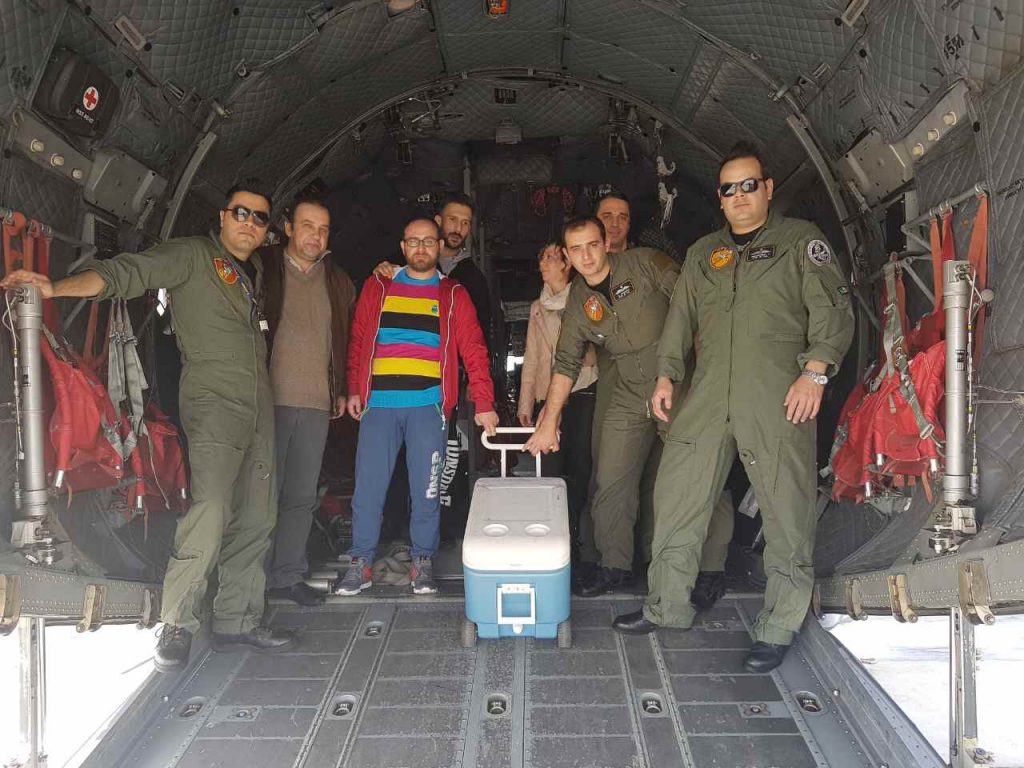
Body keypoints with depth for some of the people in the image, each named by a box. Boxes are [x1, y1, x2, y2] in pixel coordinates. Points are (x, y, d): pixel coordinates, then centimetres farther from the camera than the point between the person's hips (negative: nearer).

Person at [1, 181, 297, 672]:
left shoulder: (250, 276, 23)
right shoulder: (192, 255, 2)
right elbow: (128, 272, -11)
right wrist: (58, 287, -26)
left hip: (259, 408, 7)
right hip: (213, 402, -7)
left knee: (255, 522, 5)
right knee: (211, 512, -20)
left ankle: (238, 622, 14)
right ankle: (176, 626, -5)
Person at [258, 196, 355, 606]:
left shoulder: (337, 281, 16)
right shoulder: (261, 267, 3)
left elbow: (348, 338, 21)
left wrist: (342, 390, 13)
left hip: (317, 404, 4)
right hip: (269, 399, -4)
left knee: (302, 496, 8)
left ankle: (287, 575, 18)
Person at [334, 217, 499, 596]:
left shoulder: (454, 295, 9)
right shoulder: (377, 288, 13)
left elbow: (473, 350, 4)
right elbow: (358, 341, 15)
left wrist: (484, 403, -4)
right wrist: (354, 390, 6)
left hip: (428, 406, -1)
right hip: (379, 404, 1)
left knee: (426, 489, 2)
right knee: (368, 487, 1)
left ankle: (423, 562, 17)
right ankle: (360, 564, 13)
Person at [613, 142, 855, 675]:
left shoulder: (801, 241, 7)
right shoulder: (702, 254, 21)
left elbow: (833, 309, -1)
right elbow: (681, 319, 23)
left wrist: (815, 371, -13)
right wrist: (666, 376, 14)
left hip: (779, 399, -4)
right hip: (707, 397, 5)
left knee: (786, 511, -3)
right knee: (676, 496, 5)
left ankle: (777, 629, 12)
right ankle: (668, 606, 20)